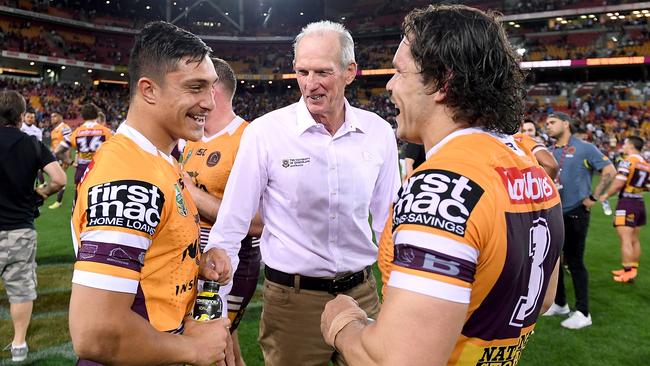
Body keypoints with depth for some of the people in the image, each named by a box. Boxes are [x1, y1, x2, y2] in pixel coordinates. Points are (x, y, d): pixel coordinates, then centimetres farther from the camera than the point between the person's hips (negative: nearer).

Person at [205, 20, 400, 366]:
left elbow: (389, 222, 7)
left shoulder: (379, 133, -2)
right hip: (291, 298, -2)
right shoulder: (264, 132, -12)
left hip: (362, 293, 3)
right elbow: (230, 227, -9)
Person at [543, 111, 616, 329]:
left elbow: (609, 171, -10)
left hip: (575, 213, -6)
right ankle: (559, 304, 28)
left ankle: (583, 313, 8)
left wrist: (593, 197, -12)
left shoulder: (584, 148, -6)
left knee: (574, 261, -2)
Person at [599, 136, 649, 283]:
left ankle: (628, 272, -6)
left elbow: (618, 183, -19)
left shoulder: (628, 161, -13)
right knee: (635, 239, 14)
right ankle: (633, 269, 22)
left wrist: (606, 195, -6)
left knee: (626, 239, -6)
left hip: (627, 203, -8)